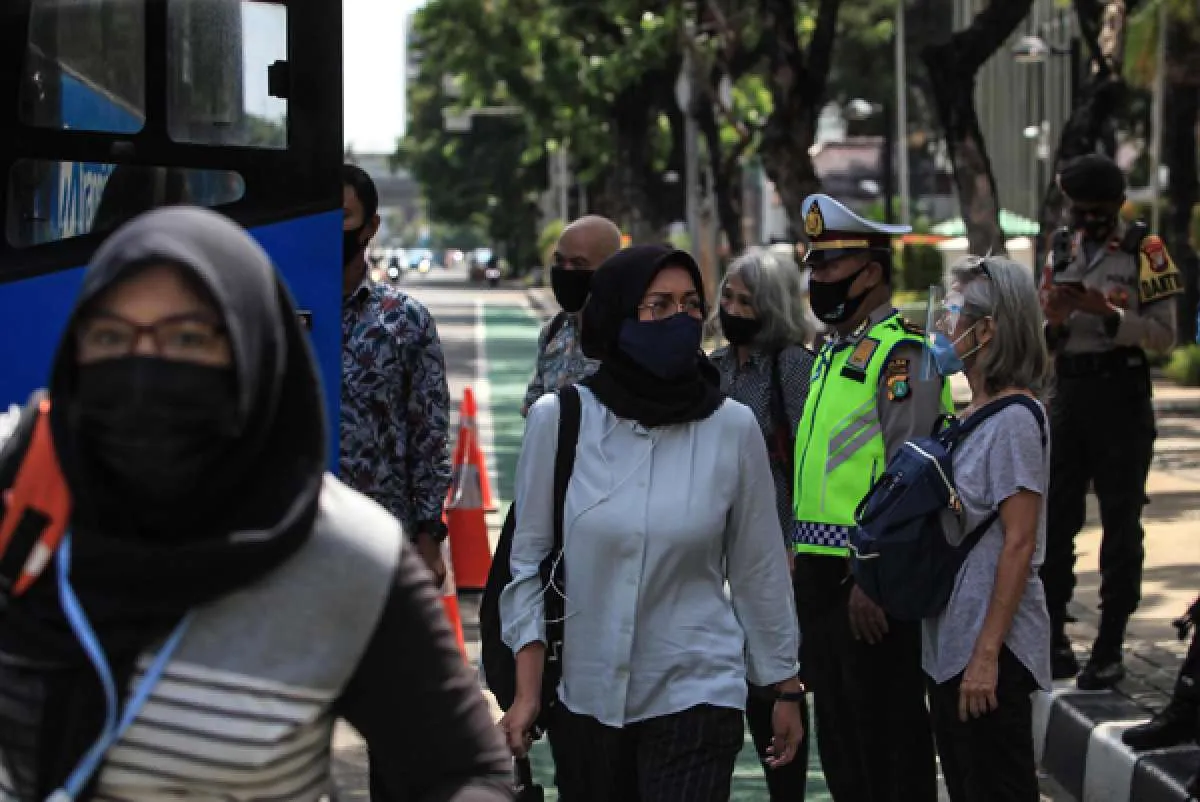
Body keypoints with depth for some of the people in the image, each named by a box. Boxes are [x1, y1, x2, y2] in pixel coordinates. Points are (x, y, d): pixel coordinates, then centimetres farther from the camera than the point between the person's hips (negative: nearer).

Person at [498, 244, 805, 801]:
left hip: (695, 692, -1)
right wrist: (527, 692, -3)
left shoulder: (733, 427, -6)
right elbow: (529, 558, 0)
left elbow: (759, 568, 2)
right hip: (585, 694, 1)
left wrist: (785, 689, 8)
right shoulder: (558, 420, -6)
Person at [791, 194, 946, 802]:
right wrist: (801, 558, 19)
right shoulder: (831, 353, 17)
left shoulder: (901, 353, -13)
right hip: (822, 571, 10)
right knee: (838, 733, 14)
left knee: (888, 732, -3)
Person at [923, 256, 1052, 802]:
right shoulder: (972, 415, 11)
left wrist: (987, 653, -22)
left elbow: (1019, 545, -20)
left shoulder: (1013, 420, -16)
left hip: (991, 648, -9)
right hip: (948, 640, 9)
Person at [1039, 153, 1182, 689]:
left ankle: (1109, 649, 2)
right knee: (1053, 522, 4)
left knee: (1120, 525, -1)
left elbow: (1164, 335, -10)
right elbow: (1045, 346, 15)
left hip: (1123, 402, -5)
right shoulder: (1060, 252, 12)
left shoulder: (1144, 252, -3)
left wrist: (1106, 313, -21)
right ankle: (1052, 639, 10)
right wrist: (1055, 322, -7)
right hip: (1068, 399, 5)